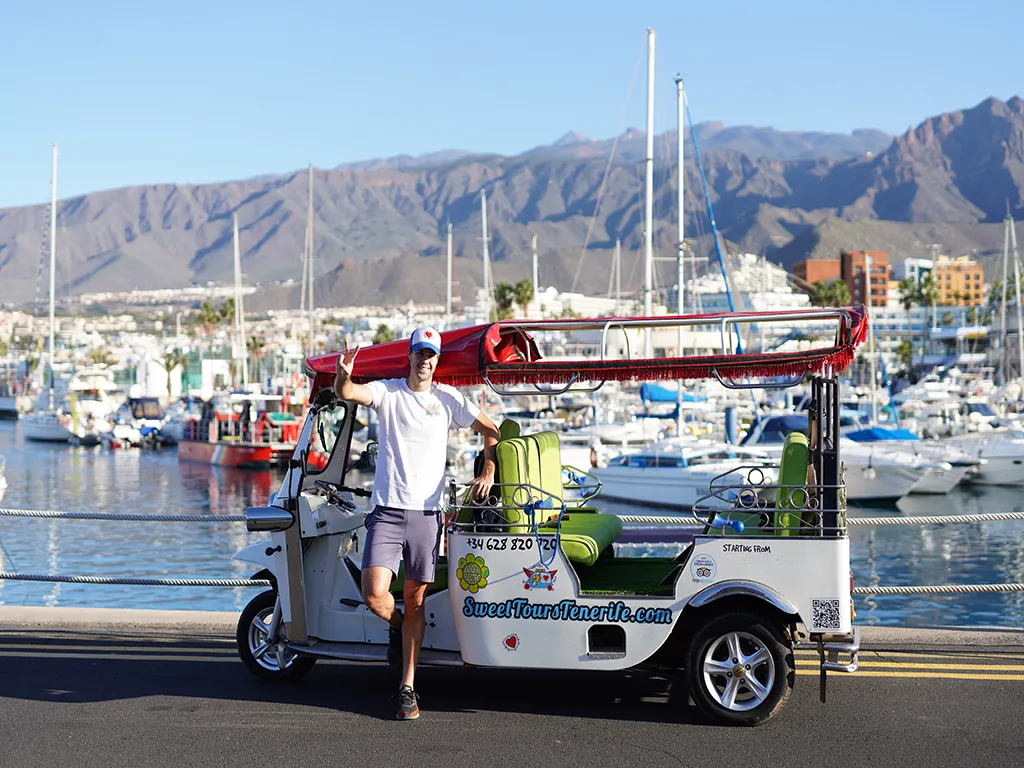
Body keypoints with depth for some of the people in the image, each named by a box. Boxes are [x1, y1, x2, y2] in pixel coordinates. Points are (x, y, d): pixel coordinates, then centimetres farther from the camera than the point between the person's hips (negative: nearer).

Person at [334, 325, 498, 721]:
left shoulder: (448, 398, 6)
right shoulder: (388, 391, 2)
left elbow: (491, 430, 14)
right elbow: (347, 393, -16)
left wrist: (488, 472, 1)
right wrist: (343, 375, -38)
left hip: (426, 513, 1)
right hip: (386, 510, -1)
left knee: (415, 603, 4)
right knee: (374, 595, -12)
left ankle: (408, 688, 12)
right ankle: (398, 627, 23)